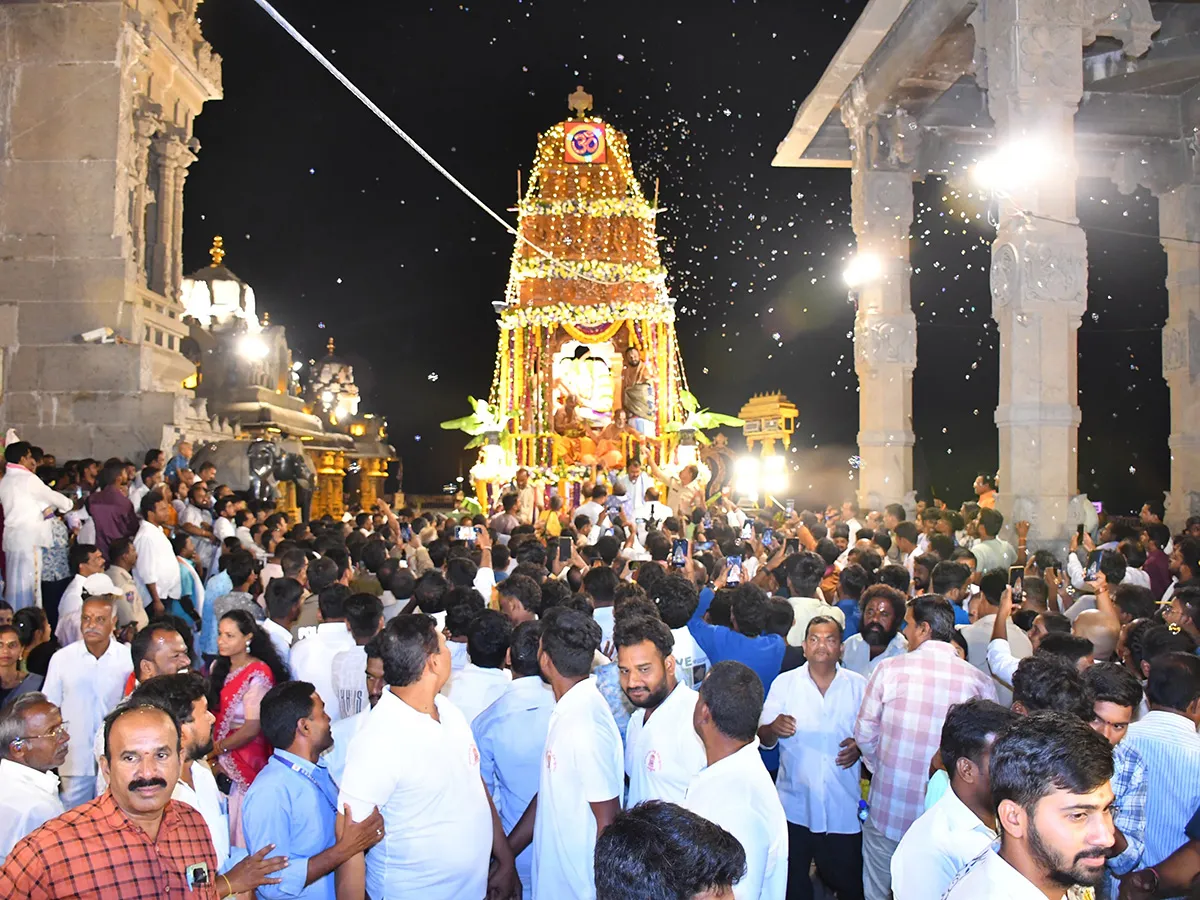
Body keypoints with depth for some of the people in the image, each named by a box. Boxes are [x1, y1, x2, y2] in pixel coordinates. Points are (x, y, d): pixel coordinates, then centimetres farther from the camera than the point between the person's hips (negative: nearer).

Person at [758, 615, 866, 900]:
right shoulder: (784, 683, 0)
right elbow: (764, 739, -1)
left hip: (843, 808, 0)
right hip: (794, 805, 0)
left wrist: (860, 746, -12)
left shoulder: (859, 685, 3)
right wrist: (773, 728, -23)